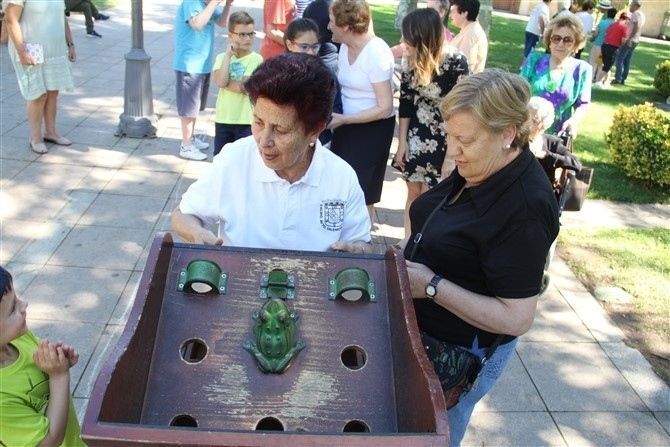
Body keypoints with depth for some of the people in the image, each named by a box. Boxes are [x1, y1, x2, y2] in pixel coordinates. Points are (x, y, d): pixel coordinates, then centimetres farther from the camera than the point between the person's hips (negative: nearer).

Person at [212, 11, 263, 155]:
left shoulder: (256, 59, -8)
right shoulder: (222, 57, 2)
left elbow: (244, 87, -18)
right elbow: (220, 81, -16)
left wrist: (225, 82, -11)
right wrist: (228, 55, -12)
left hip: (246, 120, -3)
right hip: (223, 119, 3)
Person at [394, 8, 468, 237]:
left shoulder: (455, 63, -20)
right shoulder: (413, 61, -6)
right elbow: (406, 102, 3)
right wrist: (402, 141, 1)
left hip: (444, 141, -5)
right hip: (416, 137, 5)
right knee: (413, 193, 13)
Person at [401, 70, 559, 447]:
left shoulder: (524, 209, -31)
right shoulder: (476, 168, -6)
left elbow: (516, 319, -28)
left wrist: (431, 285, -28)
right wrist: (404, 254, -1)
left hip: (461, 352, -8)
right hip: (426, 329, 8)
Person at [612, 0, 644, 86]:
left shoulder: (635, 14, -12)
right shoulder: (642, 15, 16)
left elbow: (636, 27, -22)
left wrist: (629, 39, -24)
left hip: (630, 40, -9)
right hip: (635, 40, 9)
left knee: (619, 59, -7)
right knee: (627, 60, 11)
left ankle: (618, 79, -10)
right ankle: (623, 79, 12)